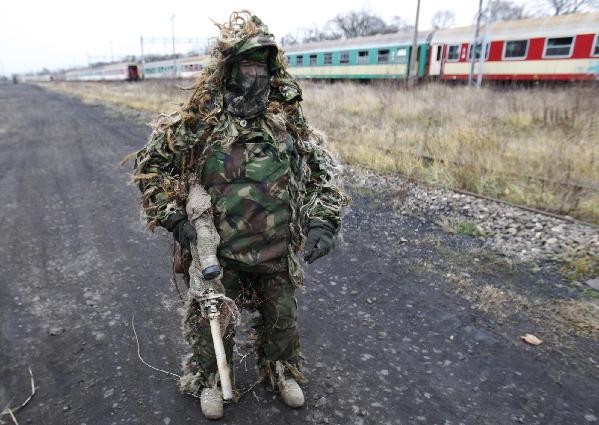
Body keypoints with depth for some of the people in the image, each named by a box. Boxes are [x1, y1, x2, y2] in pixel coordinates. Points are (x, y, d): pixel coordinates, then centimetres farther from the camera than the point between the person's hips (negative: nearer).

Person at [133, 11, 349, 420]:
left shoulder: (289, 117, -3)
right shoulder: (199, 120, -9)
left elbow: (324, 170, 1)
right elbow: (149, 163, -1)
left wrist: (324, 222, -12)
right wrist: (173, 215, -12)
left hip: (278, 251, 3)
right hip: (219, 251, -2)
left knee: (283, 319, 20)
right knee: (212, 321, 16)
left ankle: (281, 371, 49)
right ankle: (208, 378, 46)